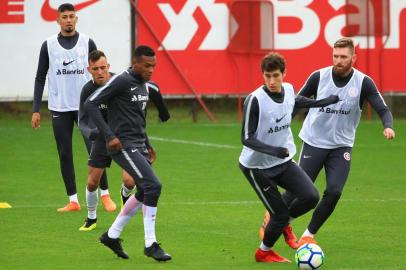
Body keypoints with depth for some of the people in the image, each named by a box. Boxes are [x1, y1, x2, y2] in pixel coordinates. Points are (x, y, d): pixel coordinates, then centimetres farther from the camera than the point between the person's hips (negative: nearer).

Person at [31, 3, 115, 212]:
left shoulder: (87, 43, 3)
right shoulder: (49, 45, 4)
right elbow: (40, 78, 7)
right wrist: (35, 110, 2)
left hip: (86, 107, -1)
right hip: (59, 109, 1)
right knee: (65, 155, 2)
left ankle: (105, 195, 7)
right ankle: (73, 201, 7)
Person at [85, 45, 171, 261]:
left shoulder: (143, 84, 13)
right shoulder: (121, 81, -14)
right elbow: (90, 104, -17)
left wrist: (147, 145, 20)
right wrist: (109, 136, -21)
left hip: (139, 146, 9)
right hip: (124, 146, -9)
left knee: (144, 192, 12)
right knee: (153, 186, -16)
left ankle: (112, 235, 25)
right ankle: (150, 245, -9)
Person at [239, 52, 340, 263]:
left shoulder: (288, 90, -4)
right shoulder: (255, 100, -24)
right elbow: (247, 138, -24)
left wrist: (326, 101, 26)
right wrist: (275, 150, -36)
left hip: (284, 161, 6)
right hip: (257, 166, -6)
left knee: (311, 197, -12)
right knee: (280, 214, -5)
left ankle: (283, 222, 19)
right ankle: (264, 252, 24)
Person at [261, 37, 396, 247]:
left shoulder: (363, 83, -9)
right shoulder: (319, 77, -8)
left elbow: (382, 109, -14)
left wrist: (388, 126, -35)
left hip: (341, 146, 1)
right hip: (314, 142, -1)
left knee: (334, 192, -13)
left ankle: (309, 234, 7)